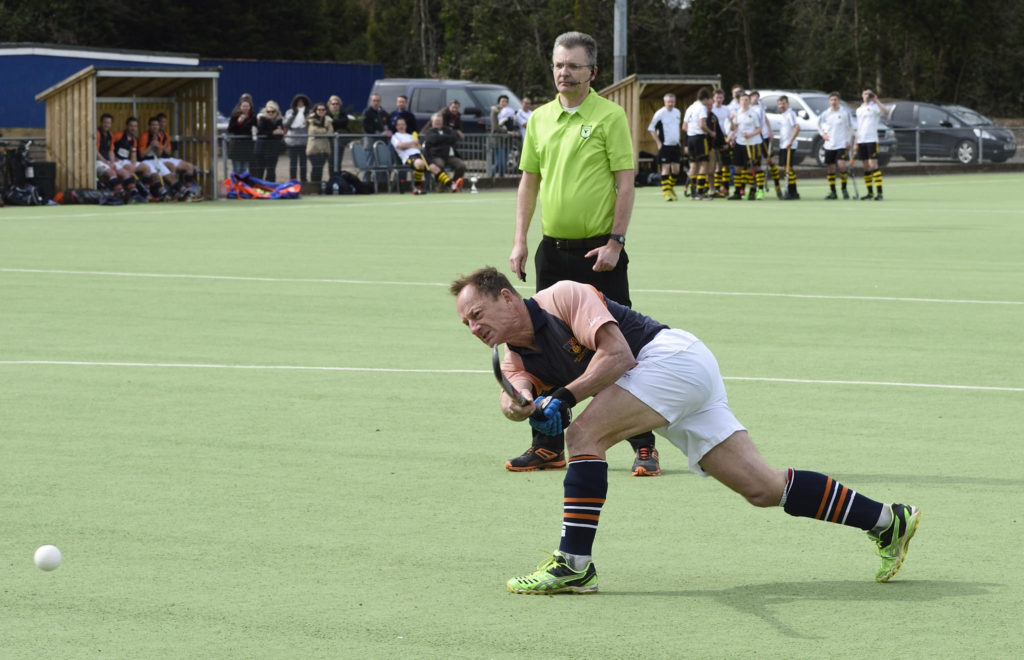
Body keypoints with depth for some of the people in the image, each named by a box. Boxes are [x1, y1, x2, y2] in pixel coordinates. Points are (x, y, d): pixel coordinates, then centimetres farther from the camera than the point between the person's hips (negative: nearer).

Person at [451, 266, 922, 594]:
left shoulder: (561, 298, -11)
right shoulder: (516, 357, 12)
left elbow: (617, 354, -21)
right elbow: (518, 392, -8)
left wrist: (564, 397, -26)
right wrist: (518, 402, -30)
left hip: (674, 355, -9)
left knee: (585, 433, -21)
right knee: (764, 489, 5)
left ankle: (575, 564, -18)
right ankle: (886, 519, 11)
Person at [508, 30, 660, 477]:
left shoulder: (610, 116, -4)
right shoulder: (540, 119, 11)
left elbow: (625, 183, -7)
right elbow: (529, 181, 15)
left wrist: (615, 242, -14)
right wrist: (520, 241, 7)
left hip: (598, 251, -5)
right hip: (553, 250, 5)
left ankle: (644, 447, -1)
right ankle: (549, 447, 15)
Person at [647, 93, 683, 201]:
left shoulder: (678, 112, 10)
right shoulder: (660, 113, -8)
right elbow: (651, 128, -5)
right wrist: (658, 143, -10)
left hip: (676, 145, 6)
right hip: (665, 146, -6)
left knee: (676, 169, 5)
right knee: (666, 168, -6)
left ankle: (671, 189, 24)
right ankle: (666, 192, -1)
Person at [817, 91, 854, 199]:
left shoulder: (845, 112, -2)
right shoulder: (825, 114, 4)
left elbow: (850, 127, 6)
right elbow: (819, 123, 22)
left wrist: (848, 141, -1)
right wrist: (823, 134, 8)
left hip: (842, 144, -3)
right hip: (829, 145, 3)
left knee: (841, 165, -18)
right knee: (831, 168, 4)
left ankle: (844, 189, -2)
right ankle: (832, 192, 12)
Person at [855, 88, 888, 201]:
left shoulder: (874, 107, -1)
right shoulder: (859, 110, 18)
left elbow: (886, 111, -22)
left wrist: (876, 101, -21)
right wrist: (856, 143, 18)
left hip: (872, 140, -6)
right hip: (861, 141, 6)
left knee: (873, 165, -13)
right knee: (866, 167, 7)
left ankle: (880, 193, -13)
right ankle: (870, 193, 12)